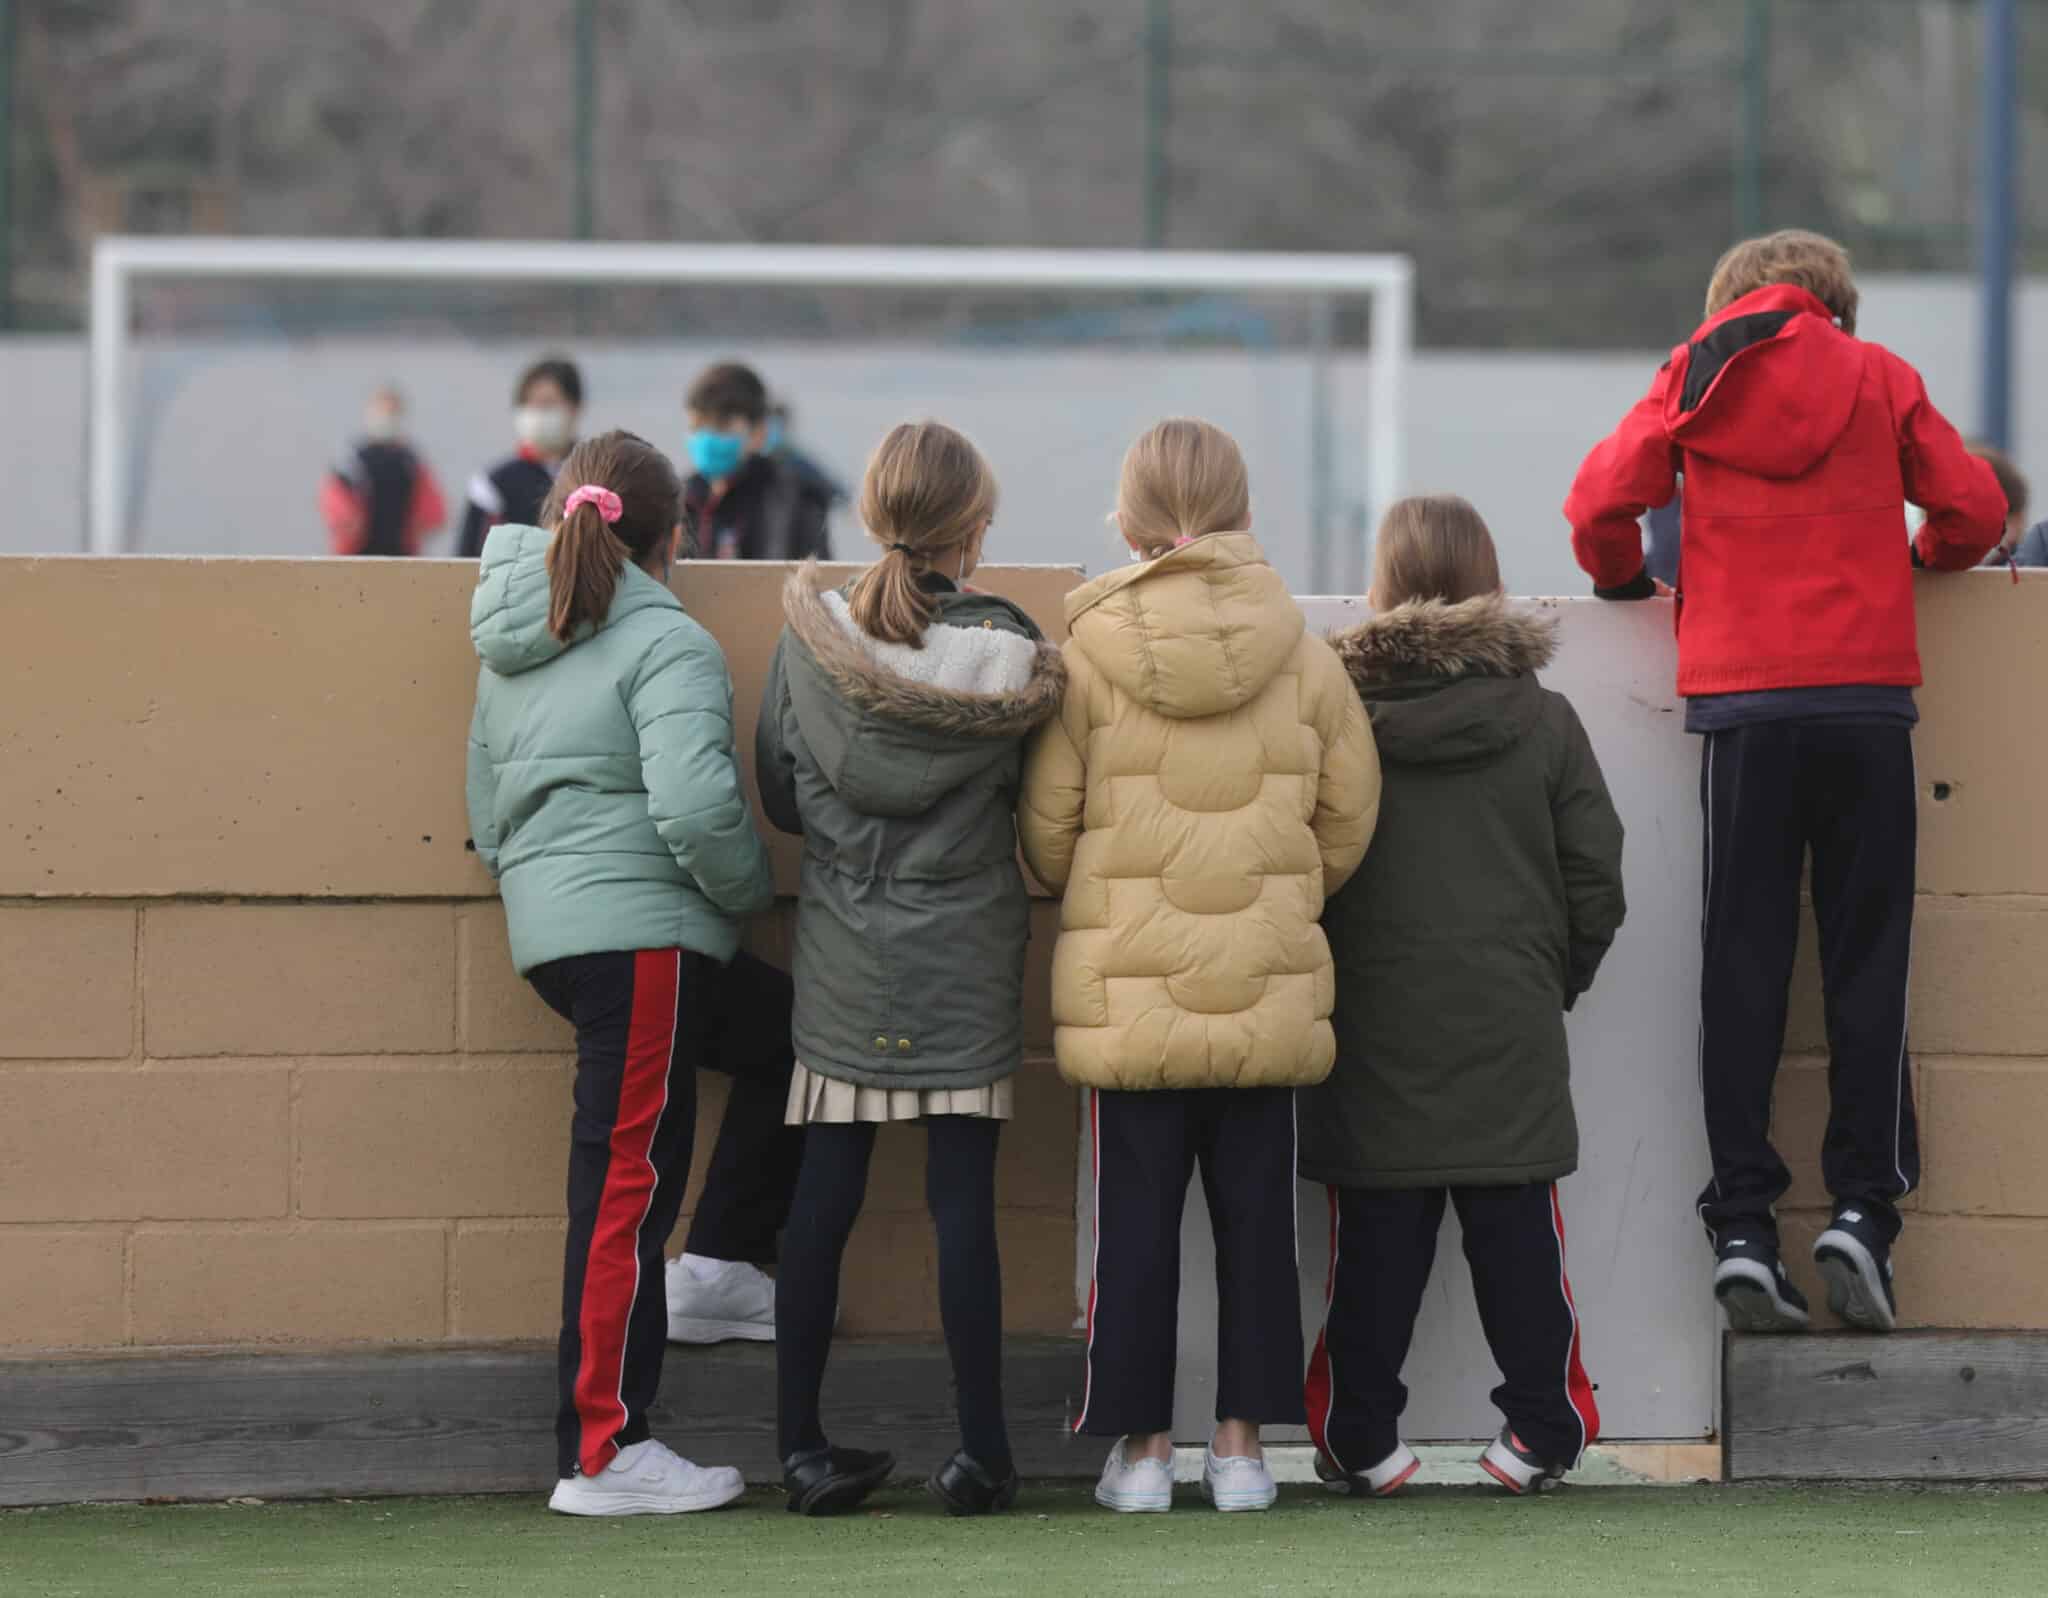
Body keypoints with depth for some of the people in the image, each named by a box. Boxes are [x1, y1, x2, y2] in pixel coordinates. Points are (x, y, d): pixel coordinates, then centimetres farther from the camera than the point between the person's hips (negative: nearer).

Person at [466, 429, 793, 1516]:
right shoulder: (665, 645, -10)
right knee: (627, 1182, -5)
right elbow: (695, 807, -21)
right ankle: (603, 1453, -3)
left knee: (779, 1040, 21)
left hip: (547, 927, 9)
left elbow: (486, 805, 22)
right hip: (640, 928, -9)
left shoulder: (509, 649, 16)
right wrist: (753, 888, -5)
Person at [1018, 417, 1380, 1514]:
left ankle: (1141, 1446, 7)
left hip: (1129, 991, -2)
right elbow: (1347, 817, 7)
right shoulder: (1303, 655, -1)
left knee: (1136, 1218, 5)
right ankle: (1241, 1444, 12)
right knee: (1255, 1214, 9)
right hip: (1268, 988, 2)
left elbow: (1047, 827, -1)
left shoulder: (1089, 652, -7)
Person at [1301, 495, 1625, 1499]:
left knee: (1374, 1246, 5)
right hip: (1511, 1028, 1)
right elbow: (1595, 872, 1)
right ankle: (1541, 1432, 7)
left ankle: (1360, 1439, 6)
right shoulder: (1543, 720, -1)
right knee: (1518, 1242, 7)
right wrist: (1561, 976, 16)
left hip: (1376, 1028, -1)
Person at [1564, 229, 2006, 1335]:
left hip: (1739, 700, 1)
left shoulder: (1695, 376, 9)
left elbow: (1601, 500, 0)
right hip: (1865, 693, -1)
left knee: (1741, 965, 3)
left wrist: (1624, 578, 21)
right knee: (1866, 959, 3)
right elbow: (1972, 506, 3)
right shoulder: (1876, 378, 8)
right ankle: (1861, 1208, -6)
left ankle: (1741, 1229, -3)